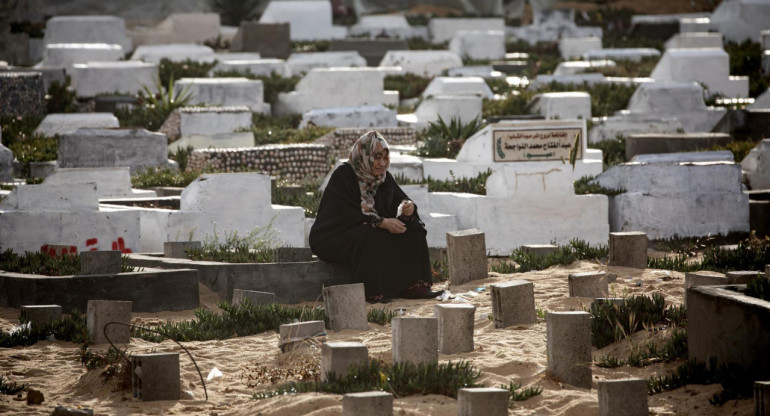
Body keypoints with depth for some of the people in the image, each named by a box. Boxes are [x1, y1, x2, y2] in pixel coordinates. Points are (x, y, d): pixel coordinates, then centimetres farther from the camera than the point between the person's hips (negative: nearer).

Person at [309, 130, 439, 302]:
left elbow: (398, 199, 0)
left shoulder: (384, 177, 5)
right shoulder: (343, 175, -17)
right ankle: (372, 292, -33)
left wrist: (407, 208, -25)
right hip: (333, 238, -7)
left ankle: (409, 286, -15)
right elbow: (347, 214, -25)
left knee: (412, 229, -9)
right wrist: (382, 223, -33)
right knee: (369, 237, -36)